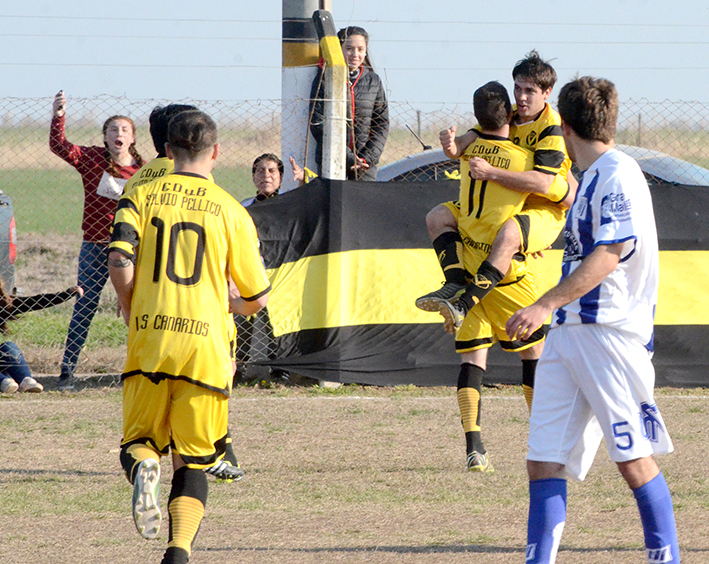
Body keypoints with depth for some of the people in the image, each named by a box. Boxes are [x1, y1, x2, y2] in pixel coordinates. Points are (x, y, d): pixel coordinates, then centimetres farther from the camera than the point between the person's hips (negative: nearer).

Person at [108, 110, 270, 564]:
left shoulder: (141, 197, 6)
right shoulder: (230, 210, 5)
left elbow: (120, 265, -7)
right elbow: (258, 297, 7)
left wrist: (133, 315, 12)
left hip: (149, 340, 0)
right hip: (205, 343, 0)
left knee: (139, 439, 18)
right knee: (193, 459, 11)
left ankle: (143, 465, -19)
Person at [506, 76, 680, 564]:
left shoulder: (618, 174, -10)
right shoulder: (592, 179, 21)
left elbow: (611, 252, -19)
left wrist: (546, 305, -24)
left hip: (609, 333, -9)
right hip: (568, 334, 9)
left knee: (634, 458, -6)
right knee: (544, 459, 0)